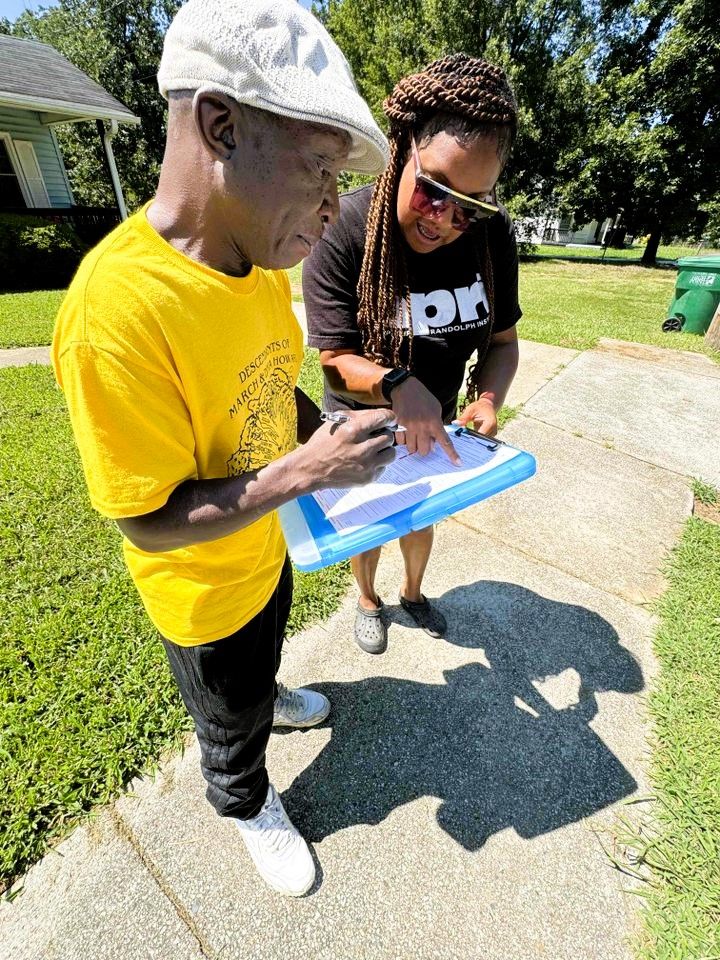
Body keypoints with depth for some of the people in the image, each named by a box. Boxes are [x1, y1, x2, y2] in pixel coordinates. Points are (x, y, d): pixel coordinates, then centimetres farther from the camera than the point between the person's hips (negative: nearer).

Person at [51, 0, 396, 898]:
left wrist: (332, 434, -10)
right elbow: (149, 523, -28)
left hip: (267, 546, 7)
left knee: (263, 660, 37)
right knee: (230, 721, 26)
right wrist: (306, 472, -33)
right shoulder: (118, 304, -33)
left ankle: (266, 700, 72)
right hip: (205, 592, -6)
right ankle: (248, 807, 61)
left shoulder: (264, 260, -8)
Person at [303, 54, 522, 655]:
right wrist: (395, 385, -43)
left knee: (421, 517, 26)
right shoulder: (346, 229, -25)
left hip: (437, 428, 4)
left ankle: (413, 594, 59)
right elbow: (335, 361, -24)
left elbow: (503, 340, -7)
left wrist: (488, 399, -26)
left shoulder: (493, 233, -14)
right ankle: (368, 601, 55)